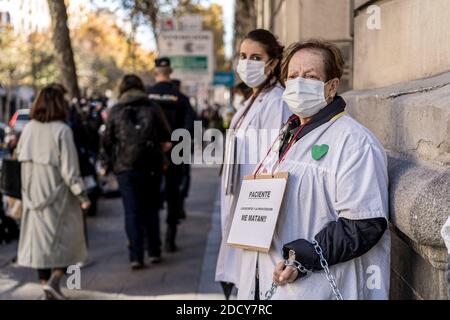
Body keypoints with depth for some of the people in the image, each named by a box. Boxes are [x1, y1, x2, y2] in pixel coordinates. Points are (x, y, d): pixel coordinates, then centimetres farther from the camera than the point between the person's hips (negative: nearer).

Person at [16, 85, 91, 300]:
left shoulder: (28, 129, 2)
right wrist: (82, 195, -11)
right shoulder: (62, 130, -15)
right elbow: (69, 168, -17)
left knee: (40, 238, 13)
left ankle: (45, 284, 17)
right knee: (66, 240, 7)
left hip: (34, 194, 5)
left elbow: (21, 157, 8)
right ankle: (54, 280, -7)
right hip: (58, 195, -5)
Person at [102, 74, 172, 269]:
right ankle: (154, 252, 16)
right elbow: (167, 139, 4)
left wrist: (114, 161, 17)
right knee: (151, 209, 13)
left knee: (132, 212, 1)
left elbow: (107, 142, 4)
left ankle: (136, 256, -5)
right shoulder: (153, 108, 2)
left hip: (125, 167, -1)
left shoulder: (115, 112, 2)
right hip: (151, 167, 1)